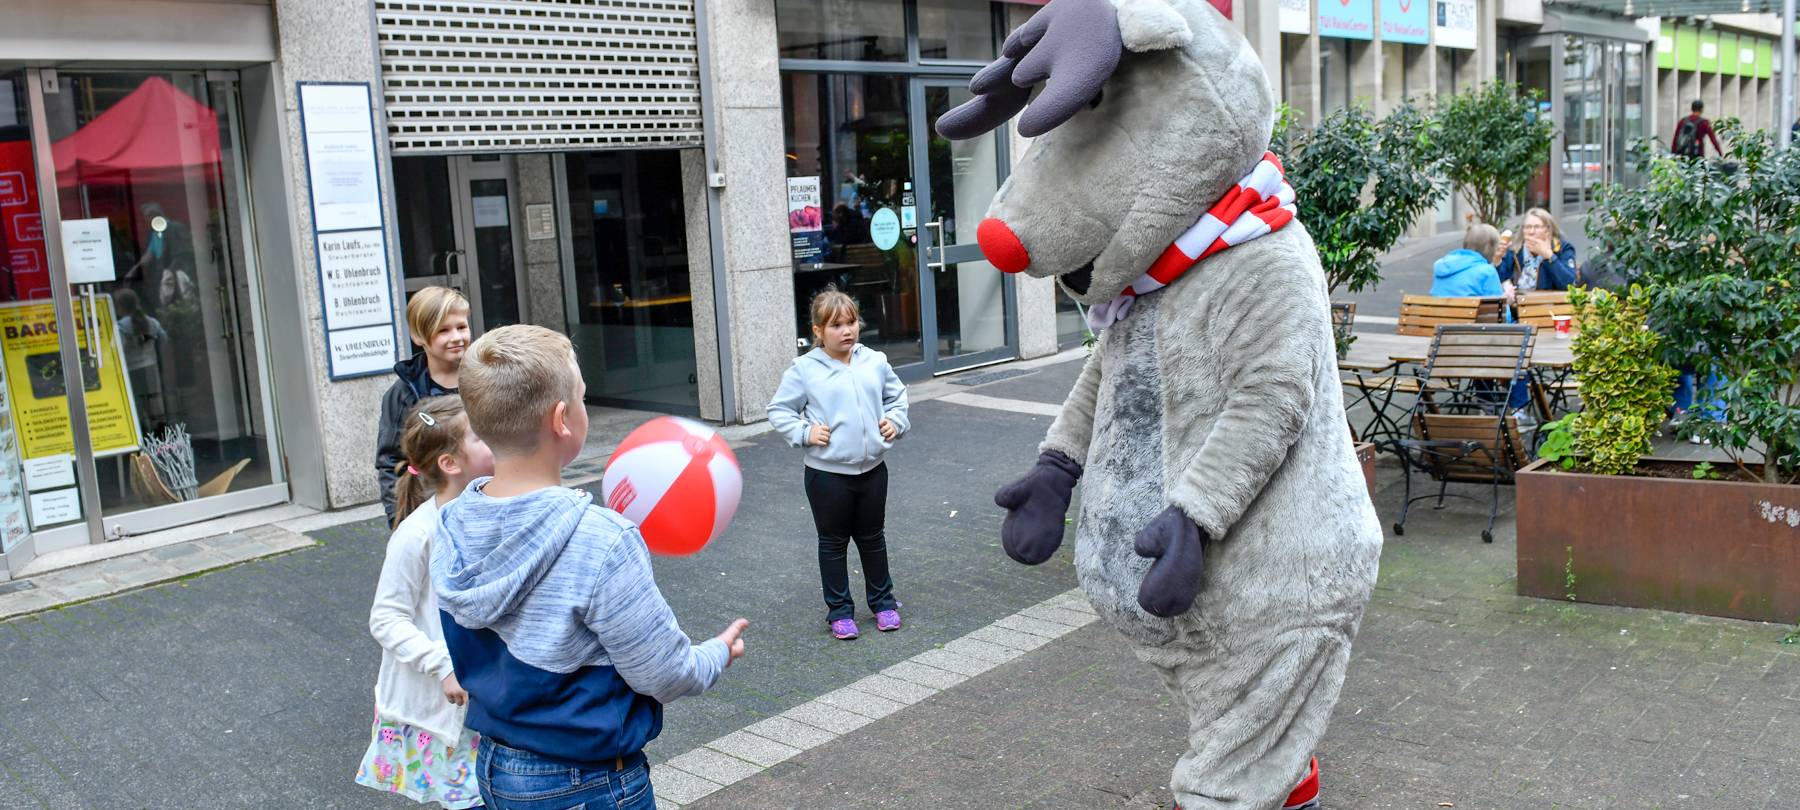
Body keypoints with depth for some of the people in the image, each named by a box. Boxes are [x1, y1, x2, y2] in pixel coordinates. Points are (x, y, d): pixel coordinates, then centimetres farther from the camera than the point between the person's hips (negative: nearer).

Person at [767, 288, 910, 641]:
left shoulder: (875, 361, 2)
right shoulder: (804, 369, -9)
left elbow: (897, 394, 19)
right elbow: (778, 410, -1)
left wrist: (895, 420, 2)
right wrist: (804, 433, -14)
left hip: (872, 468, 3)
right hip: (827, 472, -3)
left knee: (873, 538, 18)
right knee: (833, 542, 10)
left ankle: (882, 601, 34)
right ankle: (839, 611, 22)